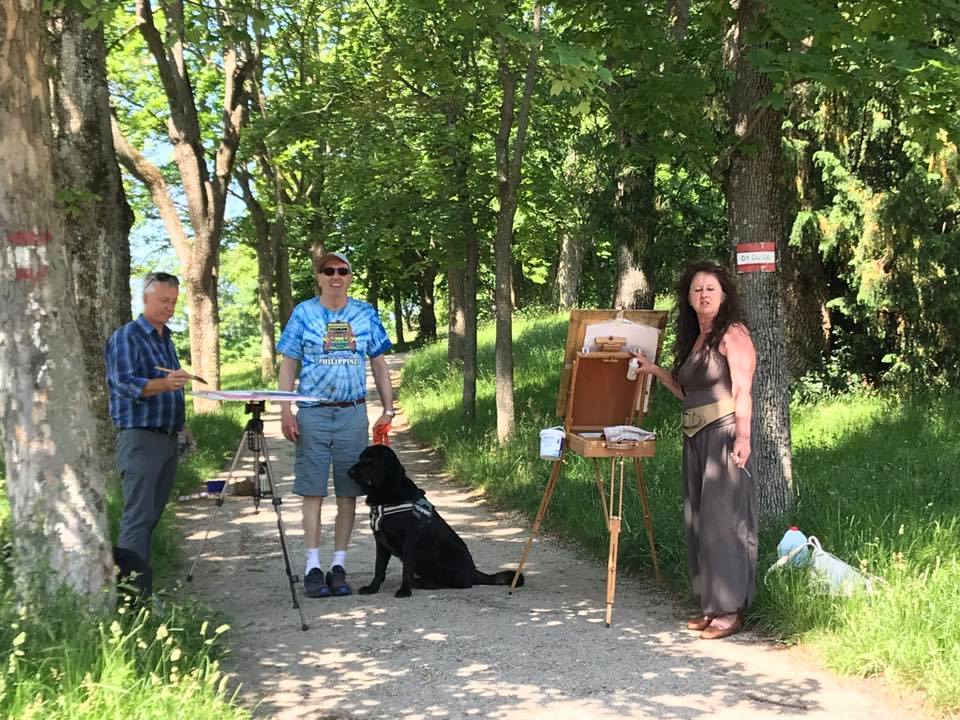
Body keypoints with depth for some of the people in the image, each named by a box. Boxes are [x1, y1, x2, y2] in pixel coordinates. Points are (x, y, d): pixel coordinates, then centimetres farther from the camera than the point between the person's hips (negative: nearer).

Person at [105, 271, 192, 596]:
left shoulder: (166, 339, 20)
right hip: (140, 437, -8)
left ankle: (142, 590, 12)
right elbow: (125, 383, -18)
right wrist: (164, 384, -33)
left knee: (151, 517, 8)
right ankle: (133, 591, -16)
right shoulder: (126, 336, -5)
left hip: (168, 438, 8)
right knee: (138, 517, -13)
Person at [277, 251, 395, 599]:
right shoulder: (303, 313, 3)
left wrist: (388, 410, 6)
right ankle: (313, 567, 2)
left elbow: (379, 364, 12)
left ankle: (338, 566, 11)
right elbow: (288, 365, 3)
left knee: (349, 492, 3)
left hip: (353, 413, 2)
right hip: (313, 413, -2)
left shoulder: (365, 314, 8)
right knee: (312, 491, -2)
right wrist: (285, 412, -7)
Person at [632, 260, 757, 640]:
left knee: (722, 518, -8)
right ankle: (711, 605, 18)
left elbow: (742, 390, -14)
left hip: (724, 435, -9)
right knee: (699, 521, 10)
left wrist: (742, 437, -23)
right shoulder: (693, 339, 19)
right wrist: (655, 370, 18)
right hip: (694, 438, 9)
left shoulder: (733, 334, -5)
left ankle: (730, 610, -2)